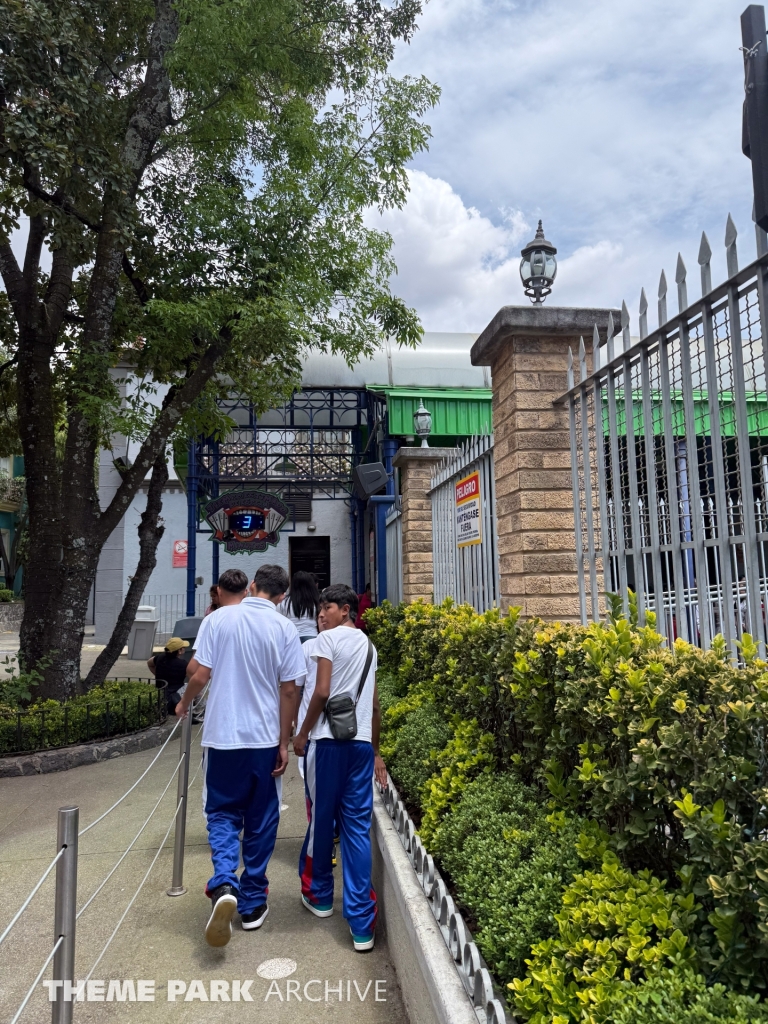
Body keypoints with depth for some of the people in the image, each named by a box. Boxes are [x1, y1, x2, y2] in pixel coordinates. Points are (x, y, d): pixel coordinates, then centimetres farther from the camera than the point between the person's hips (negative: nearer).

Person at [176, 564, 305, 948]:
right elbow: (289, 690, -6)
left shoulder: (220, 618, -5)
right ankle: (252, 903, 23)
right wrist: (284, 743, 3)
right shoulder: (285, 629, -7)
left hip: (223, 734, 0)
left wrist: (184, 705, 16)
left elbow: (201, 675, -5)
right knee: (260, 821, 14)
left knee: (223, 814, 14)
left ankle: (224, 884, -9)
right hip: (264, 737, 0)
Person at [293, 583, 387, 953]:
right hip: (362, 742, 5)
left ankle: (319, 895, 31)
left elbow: (322, 692, -11)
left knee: (322, 819, 12)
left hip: (329, 740, -5)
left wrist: (302, 733, 0)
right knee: (358, 827, 4)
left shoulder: (328, 639, -3)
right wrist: (376, 750, 21)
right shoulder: (369, 645, 15)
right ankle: (361, 923, 3)